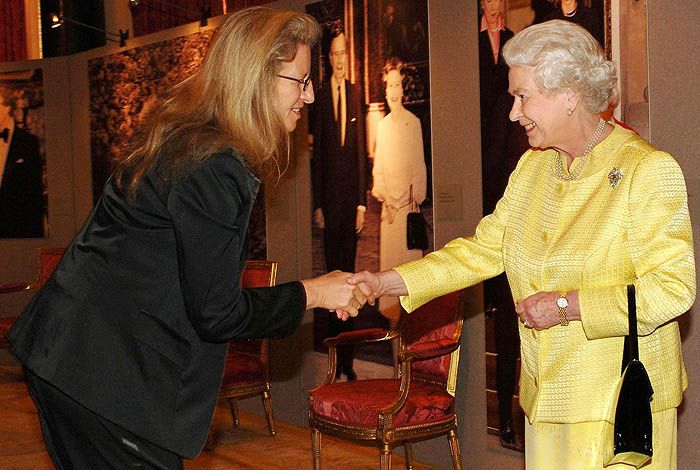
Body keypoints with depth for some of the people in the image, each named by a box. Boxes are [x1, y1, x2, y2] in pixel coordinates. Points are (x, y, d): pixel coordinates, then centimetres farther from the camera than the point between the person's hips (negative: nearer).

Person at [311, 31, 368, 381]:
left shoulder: (355, 94, 5)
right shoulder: (321, 96, 1)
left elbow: (361, 149, 4)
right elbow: (316, 153, 2)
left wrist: (362, 202, -1)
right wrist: (317, 205, -2)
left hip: (351, 194, 1)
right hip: (328, 197, -1)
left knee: (349, 271, 7)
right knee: (332, 271, 5)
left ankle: (349, 358, 15)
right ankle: (336, 356, 13)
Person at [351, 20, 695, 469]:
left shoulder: (649, 170, -13)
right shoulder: (533, 167, 10)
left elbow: (672, 289, -18)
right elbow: (483, 250, 9)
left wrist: (567, 306, -18)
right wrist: (385, 282, 0)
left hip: (621, 399, -6)